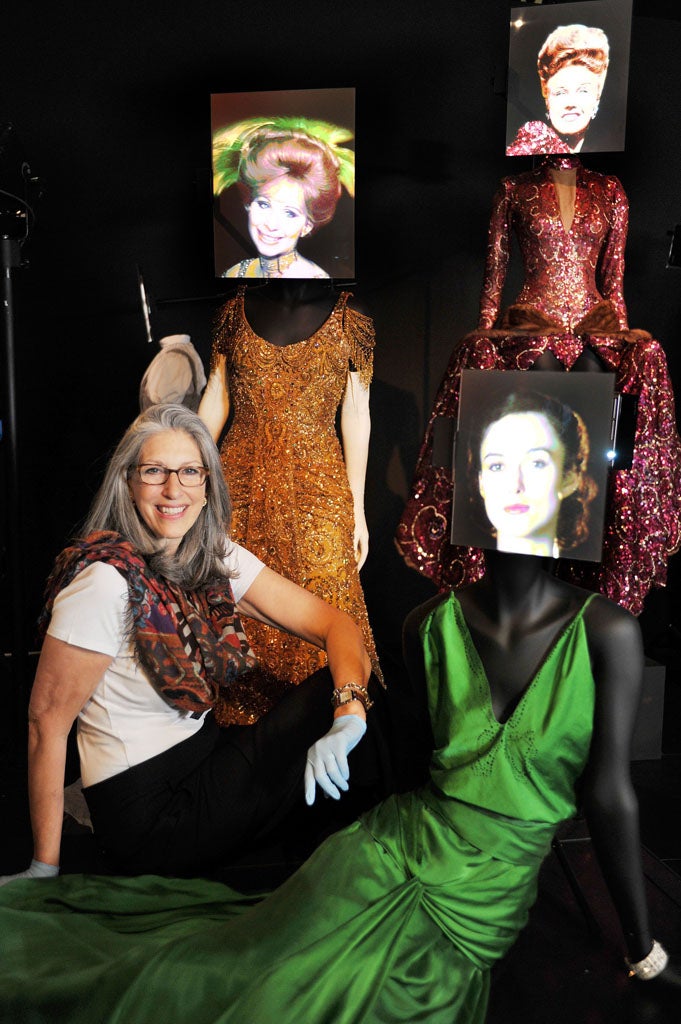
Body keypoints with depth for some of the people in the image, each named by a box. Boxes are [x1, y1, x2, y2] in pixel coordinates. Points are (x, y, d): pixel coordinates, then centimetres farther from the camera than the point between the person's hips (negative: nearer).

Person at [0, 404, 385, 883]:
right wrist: (45, 869, -13)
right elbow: (47, 718, -16)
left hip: (206, 751, 6)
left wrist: (351, 714, -26)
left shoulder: (219, 559, -1)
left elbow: (332, 622, -7)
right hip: (150, 812, -6)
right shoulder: (108, 580, -20)